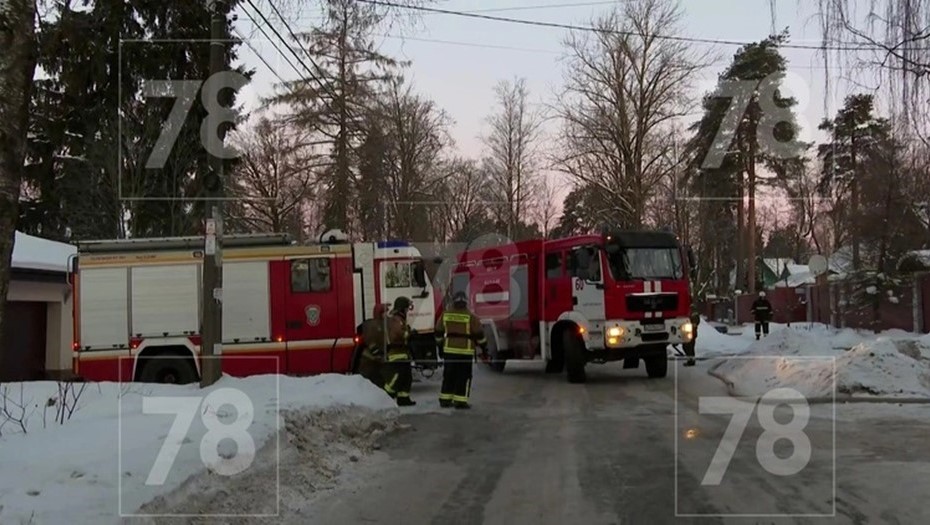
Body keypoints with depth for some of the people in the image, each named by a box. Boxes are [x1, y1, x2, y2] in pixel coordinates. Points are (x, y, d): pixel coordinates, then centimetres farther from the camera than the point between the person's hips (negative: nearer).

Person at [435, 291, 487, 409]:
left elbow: (439, 332, 11)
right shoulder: (471, 317, -8)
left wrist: (440, 344, 24)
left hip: (449, 350, 4)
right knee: (463, 376, 2)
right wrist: (484, 347, 6)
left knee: (448, 376, 12)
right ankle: (460, 401, 1)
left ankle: (445, 399, 15)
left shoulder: (445, 315, 4)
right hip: (465, 351, -4)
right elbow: (479, 334, -5)